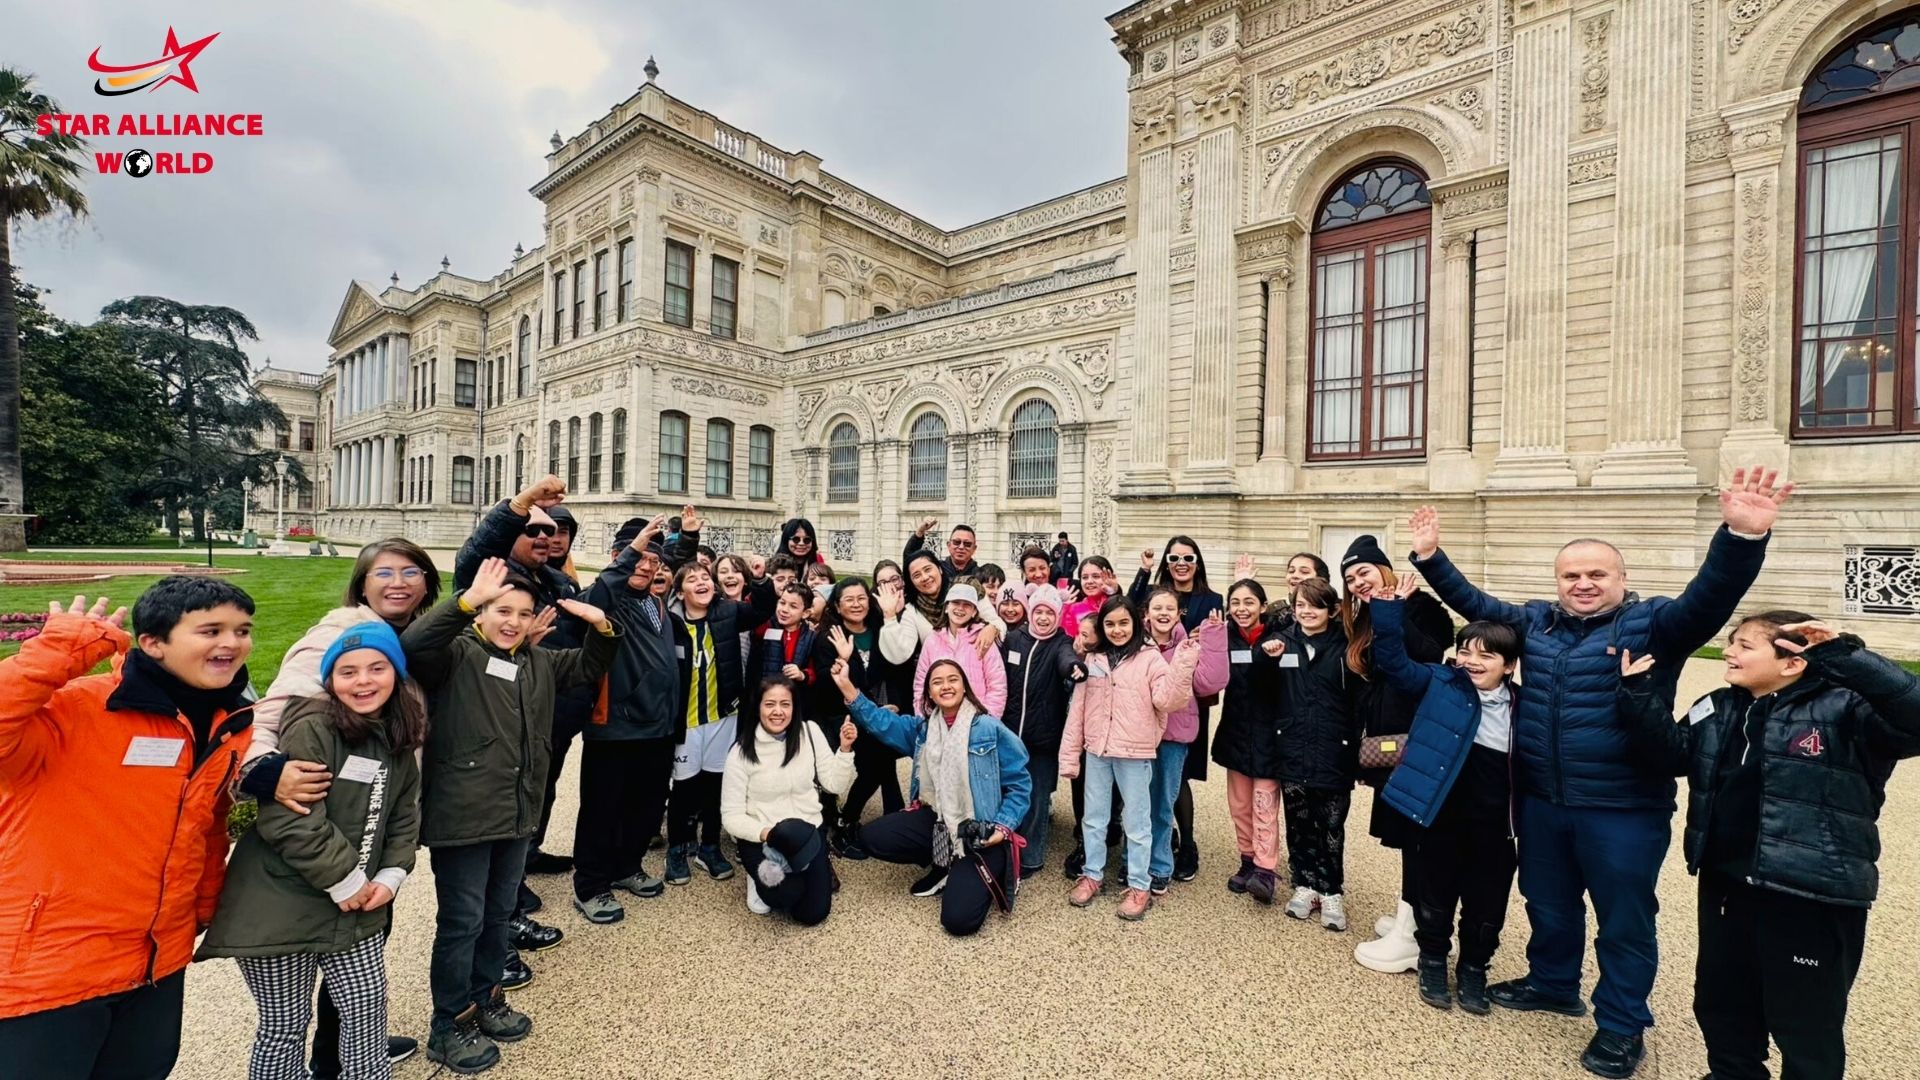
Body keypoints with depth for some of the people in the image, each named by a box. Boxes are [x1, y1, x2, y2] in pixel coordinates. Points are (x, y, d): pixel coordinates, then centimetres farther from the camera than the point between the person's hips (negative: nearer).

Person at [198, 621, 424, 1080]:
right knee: (285, 1026, 9)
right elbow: (288, 819, -25)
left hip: (356, 908, 7)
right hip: (281, 908, -6)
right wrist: (345, 881, -18)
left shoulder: (397, 743, 5)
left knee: (368, 1006, 14)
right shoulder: (309, 728, -19)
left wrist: (390, 876, -3)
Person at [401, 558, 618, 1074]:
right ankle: (450, 1024, 25)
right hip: (464, 817, -7)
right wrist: (468, 599, -41)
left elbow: (588, 666, 15)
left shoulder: (539, 663, 10)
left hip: (517, 814, 7)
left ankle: (485, 999, 40)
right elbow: (413, 645, -29)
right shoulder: (457, 654, -10)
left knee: (498, 914, 21)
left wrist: (601, 627, -5)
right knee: (462, 922, 7)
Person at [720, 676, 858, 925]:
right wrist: (765, 832, -27)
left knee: (812, 913, -7)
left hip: (807, 834, 3)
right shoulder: (742, 751, -11)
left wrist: (845, 749, -18)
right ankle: (763, 879, 3)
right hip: (759, 837, -3)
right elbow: (731, 815, -9)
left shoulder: (809, 732, -5)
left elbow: (836, 786, -2)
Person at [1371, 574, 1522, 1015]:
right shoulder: (1440, 684, -7)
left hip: (1493, 827, 2)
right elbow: (1393, 661, -13)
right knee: (1435, 897, 13)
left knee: (1486, 904, 15)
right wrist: (1390, 608, -21)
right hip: (1440, 817, -2)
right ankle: (1433, 963, 35)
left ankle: (1473, 971, 37)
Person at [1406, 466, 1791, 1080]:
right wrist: (1431, 557, 9)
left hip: (1622, 809, -5)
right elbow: (1473, 603, 14)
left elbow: (1711, 595, -25)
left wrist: (1742, 537, -41)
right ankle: (1552, 984, 43)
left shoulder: (1652, 625, -8)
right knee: (1548, 903, 22)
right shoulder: (1536, 622, 5)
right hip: (1541, 802, 5)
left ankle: (1622, 1027, 29)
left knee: (1624, 920, 11)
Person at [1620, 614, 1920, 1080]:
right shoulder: (1717, 710, 6)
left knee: (1807, 1024, 12)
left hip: (1813, 898, -6)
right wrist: (1639, 691, -4)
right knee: (1720, 1001, 23)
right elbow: (1671, 755, 6)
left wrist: (1844, 656, -32)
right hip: (1725, 885, 6)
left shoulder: (1842, 710, -13)